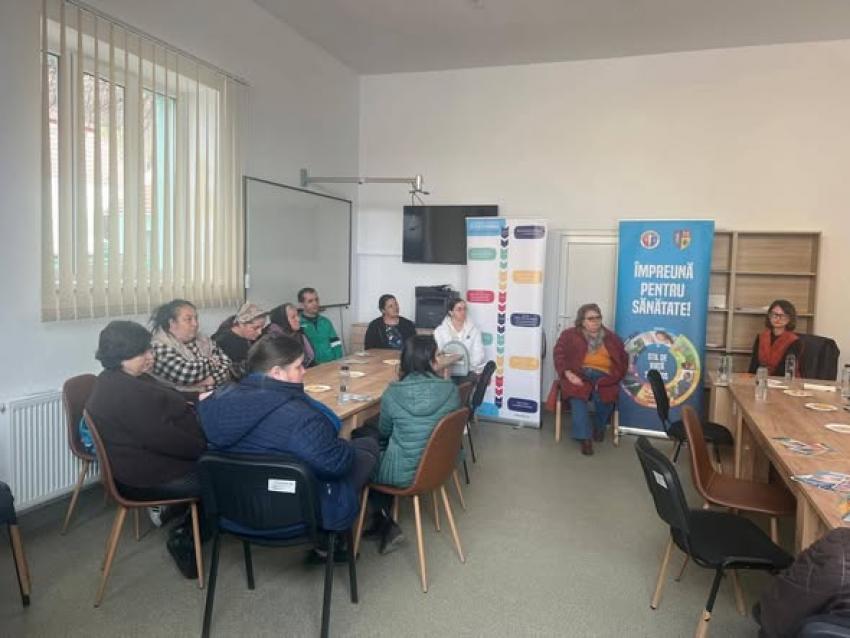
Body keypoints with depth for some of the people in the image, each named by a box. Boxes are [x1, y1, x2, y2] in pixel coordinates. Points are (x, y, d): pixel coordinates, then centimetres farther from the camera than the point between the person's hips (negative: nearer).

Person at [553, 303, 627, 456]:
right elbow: (559, 354, 5)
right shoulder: (570, 335, 11)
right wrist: (568, 374, -11)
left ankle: (599, 426, 6)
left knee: (604, 397, -28)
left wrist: (615, 377, -5)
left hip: (603, 375, 1)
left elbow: (623, 359, 14)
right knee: (578, 396, -32)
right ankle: (585, 437, -24)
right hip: (579, 374, -1)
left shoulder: (611, 337, 17)